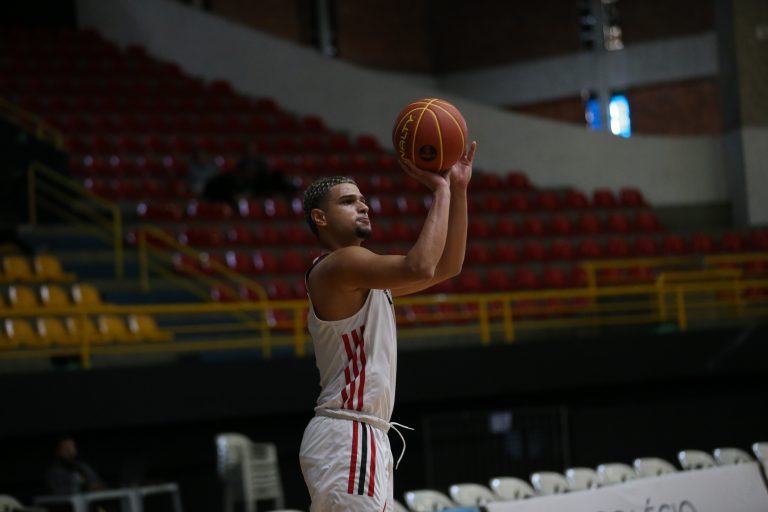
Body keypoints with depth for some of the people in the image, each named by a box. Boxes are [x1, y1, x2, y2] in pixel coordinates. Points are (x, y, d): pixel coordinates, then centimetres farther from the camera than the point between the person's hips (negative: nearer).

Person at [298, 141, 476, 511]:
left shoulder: (365, 276, 19)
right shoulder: (339, 265, -11)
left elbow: (446, 267, 20)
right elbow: (420, 266, -25)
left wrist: (458, 191, 11)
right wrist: (440, 191, -14)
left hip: (361, 439, 11)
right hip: (348, 439, -11)